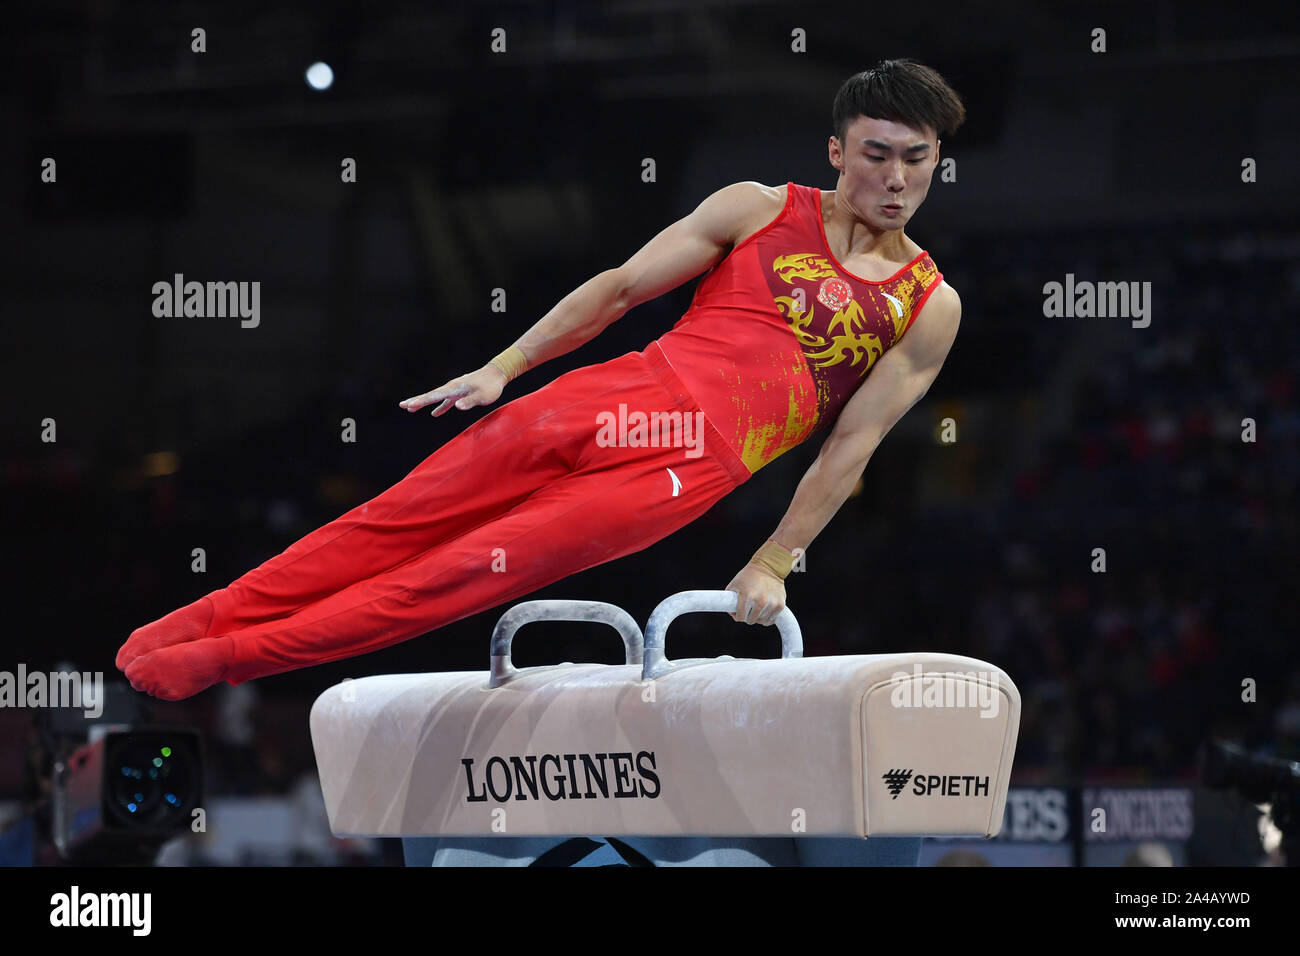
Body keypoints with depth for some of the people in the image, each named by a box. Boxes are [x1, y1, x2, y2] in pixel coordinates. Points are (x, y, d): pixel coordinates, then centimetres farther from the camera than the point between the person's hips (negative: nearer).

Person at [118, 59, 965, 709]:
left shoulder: (929, 309, 4)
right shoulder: (759, 210, 8)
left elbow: (852, 446, 3)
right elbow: (620, 287, 10)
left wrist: (773, 565, -1)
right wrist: (504, 368, 5)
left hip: (693, 469, -2)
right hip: (623, 400, 2)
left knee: (475, 569, -11)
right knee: (406, 514, -4)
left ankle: (232, 656, -10)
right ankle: (205, 620, 5)